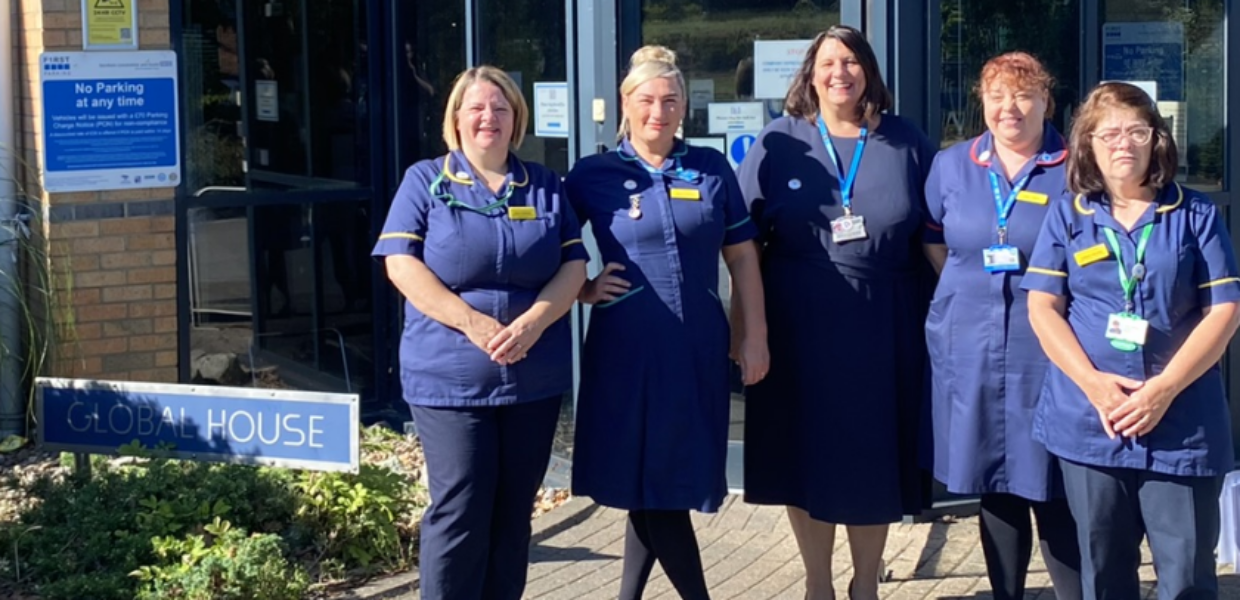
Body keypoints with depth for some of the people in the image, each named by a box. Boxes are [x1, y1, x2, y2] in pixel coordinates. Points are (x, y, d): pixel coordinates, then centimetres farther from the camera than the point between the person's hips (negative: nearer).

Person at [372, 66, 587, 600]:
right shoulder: (425, 180, 3)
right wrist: (474, 323, -18)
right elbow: (402, 263, -7)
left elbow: (573, 265, 5)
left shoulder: (545, 186, 11)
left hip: (535, 378, 3)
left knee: (513, 513, 9)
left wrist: (532, 322, -14)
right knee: (459, 512, -6)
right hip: (450, 376, -3)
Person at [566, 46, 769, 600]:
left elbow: (742, 256, 9)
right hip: (629, 352, -2)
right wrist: (583, 290, -7)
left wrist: (755, 336, 5)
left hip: (699, 350, 3)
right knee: (648, 484, -1)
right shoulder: (594, 175, 0)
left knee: (668, 485, 9)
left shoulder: (711, 169, 6)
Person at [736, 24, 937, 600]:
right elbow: (745, 240, 2)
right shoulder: (777, 143, 2)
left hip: (883, 326, 1)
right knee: (806, 455, 6)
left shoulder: (906, 143, 5)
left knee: (875, 458, 8)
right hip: (801, 325, 0)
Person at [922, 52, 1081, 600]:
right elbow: (934, 243, 18)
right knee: (992, 486, 12)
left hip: (1046, 352, -3)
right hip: (969, 351, 3)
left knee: (1051, 488, -1)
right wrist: (967, 296, 12)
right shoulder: (951, 165, 7)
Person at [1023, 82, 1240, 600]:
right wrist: (1093, 383, -13)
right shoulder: (1067, 216, 6)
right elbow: (1042, 308, 0)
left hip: (1182, 423, -1)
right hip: (1089, 421, 1)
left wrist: (1165, 389, -13)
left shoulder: (1196, 215, 3)